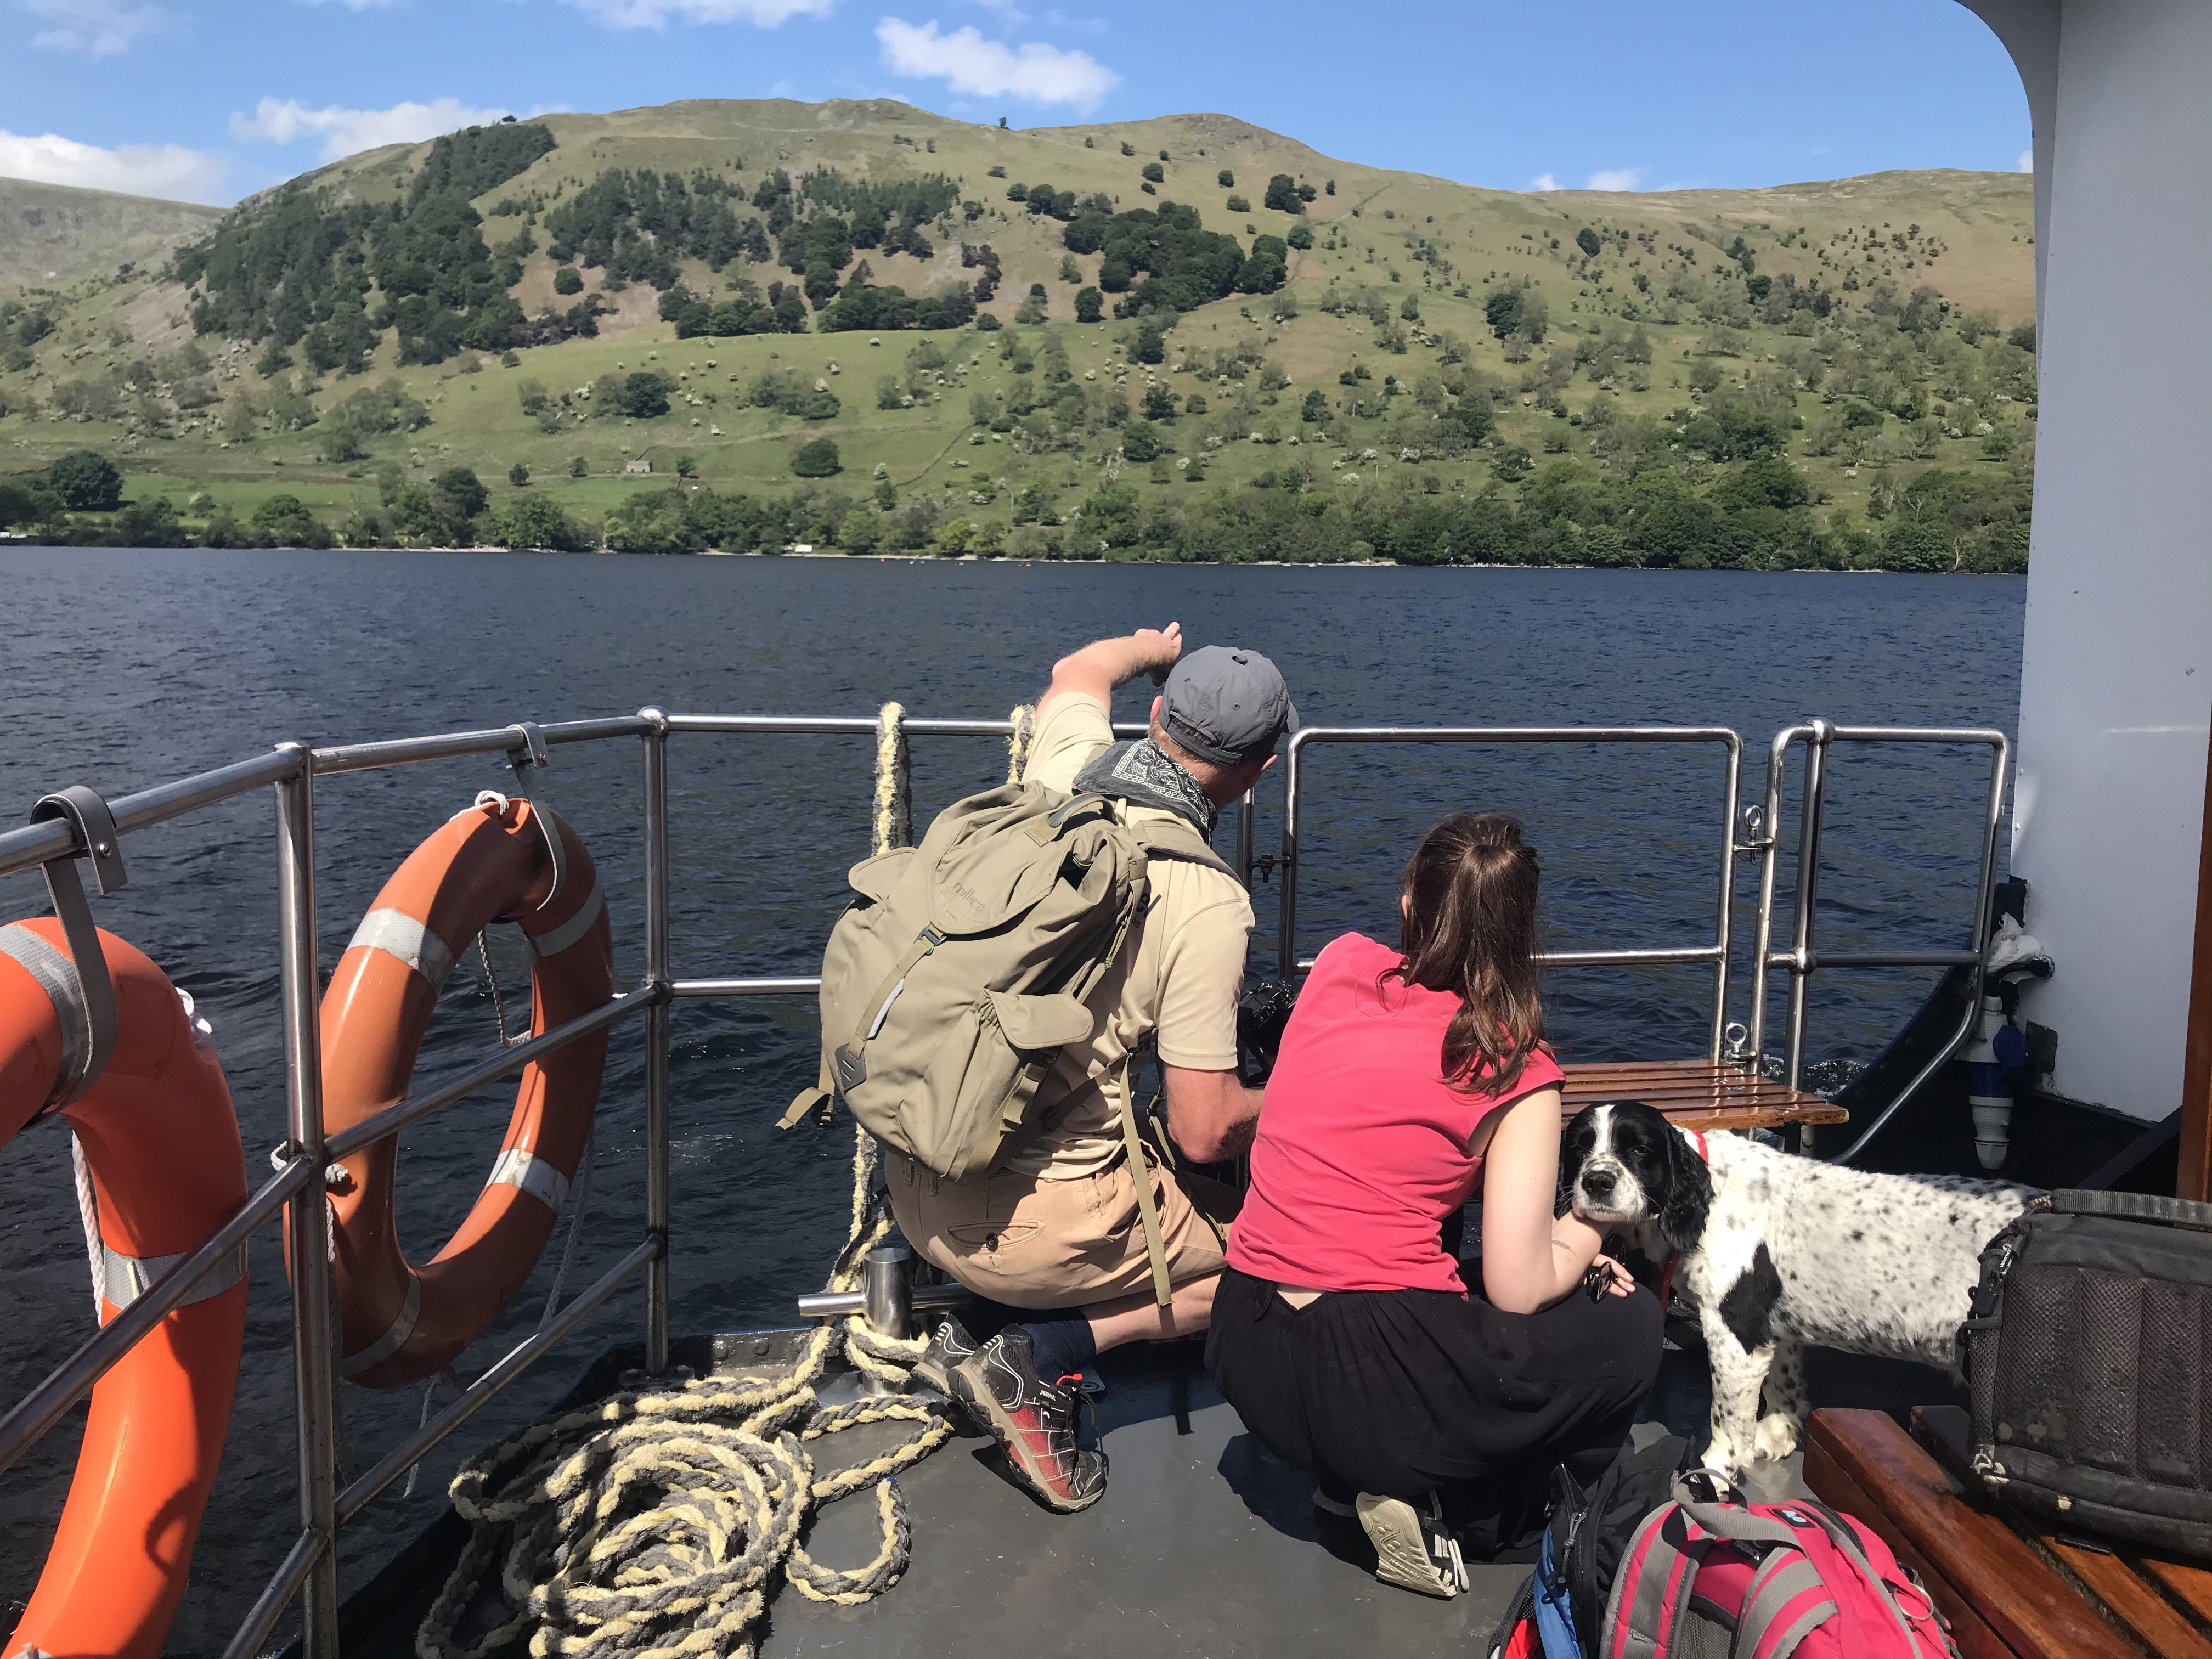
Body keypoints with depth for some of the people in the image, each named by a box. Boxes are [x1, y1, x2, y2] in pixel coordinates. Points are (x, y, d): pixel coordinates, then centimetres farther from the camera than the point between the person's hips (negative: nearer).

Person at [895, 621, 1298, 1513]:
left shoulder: (1062, 772, -1)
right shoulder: (1207, 903, -18)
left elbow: (1077, 671, 25)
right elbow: (1204, 1131, -15)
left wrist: (1158, 646, 45)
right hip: (1034, 1224, -7)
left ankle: (986, 1338, 13)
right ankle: (1040, 1358, -2)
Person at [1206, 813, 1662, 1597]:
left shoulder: (1340, 965, 3)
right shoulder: (1517, 1071, -9)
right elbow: (1519, 1288, -10)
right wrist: (1582, 1242, 13)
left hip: (1246, 1358, 5)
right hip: (1370, 1386, -5)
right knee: (1630, 1324, 17)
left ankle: (1352, 1476, 21)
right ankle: (1454, 1507, 5)